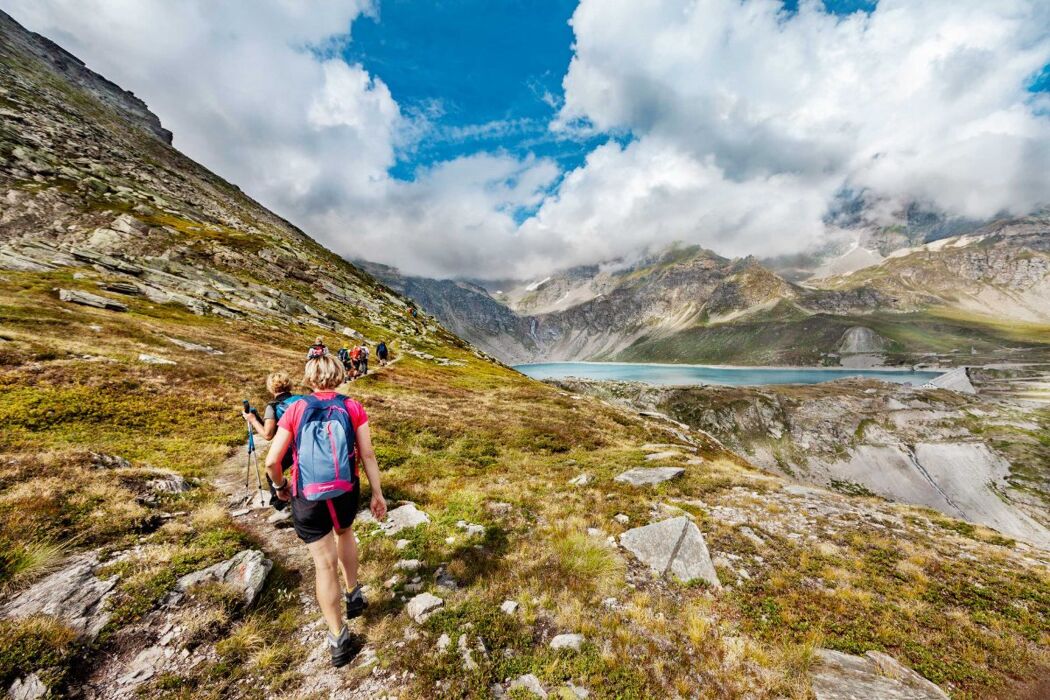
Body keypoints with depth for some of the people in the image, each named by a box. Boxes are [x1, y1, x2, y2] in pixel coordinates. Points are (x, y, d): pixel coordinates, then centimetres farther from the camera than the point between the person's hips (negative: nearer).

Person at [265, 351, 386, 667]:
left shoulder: (295, 410, -4)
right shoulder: (353, 408, -6)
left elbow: (271, 461, -4)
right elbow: (367, 455, -6)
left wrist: (281, 485, 16)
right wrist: (378, 494, 3)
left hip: (307, 498, -1)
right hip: (346, 492, 1)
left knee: (324, 563, 11)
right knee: (345, 533, 33)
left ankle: (338, 638, 23)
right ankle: (353, 593, 42)